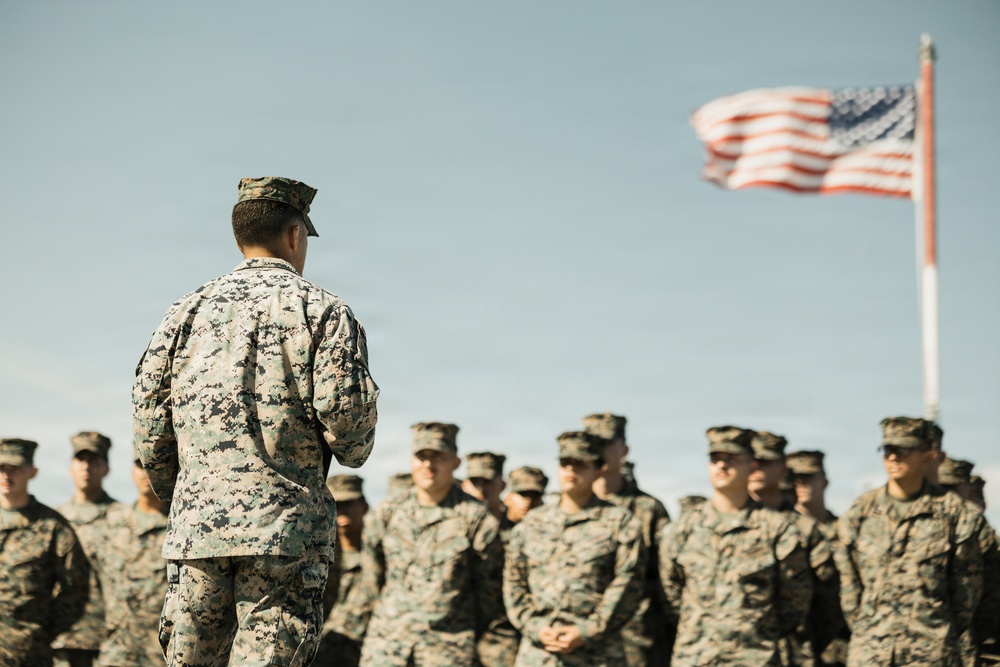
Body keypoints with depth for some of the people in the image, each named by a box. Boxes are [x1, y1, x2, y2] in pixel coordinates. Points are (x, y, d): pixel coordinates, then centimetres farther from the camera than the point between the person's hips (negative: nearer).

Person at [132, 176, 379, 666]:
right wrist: (353, 451, 12)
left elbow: (149, 424, 9)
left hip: (195, 523, 4)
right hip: (286, 531, -4)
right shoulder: (322, 311, 1)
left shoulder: (186, 312, 12)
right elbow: (345, 415, -10)